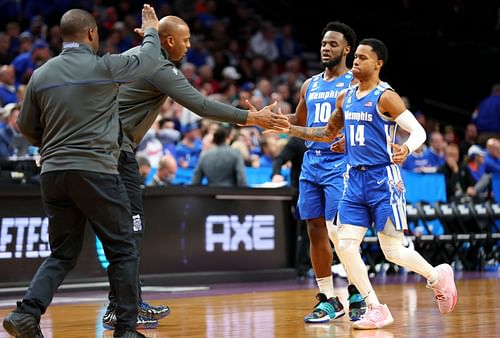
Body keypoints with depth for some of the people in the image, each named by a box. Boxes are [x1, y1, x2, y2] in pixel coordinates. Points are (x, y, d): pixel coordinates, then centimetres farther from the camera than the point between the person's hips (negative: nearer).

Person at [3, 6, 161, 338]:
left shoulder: (41, 75, 6)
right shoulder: (104, 67, -6)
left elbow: (27, 127, 14)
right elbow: (146, 58, 11)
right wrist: (151, 31, 31)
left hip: (53, 173, 5)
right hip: (96, 171, -5)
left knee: (62, 255, 13)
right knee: (122, 252, 7)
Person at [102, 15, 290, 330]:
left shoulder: (134, 54, 14)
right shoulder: (161, 69, -15)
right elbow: (202, 105, -21)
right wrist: (254, 118, -19)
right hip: (116, 149, -10)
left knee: (129, 228, 13)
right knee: (130, 228, -8)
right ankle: (120, 310, -8)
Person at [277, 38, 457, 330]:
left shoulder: (385, 97, -11)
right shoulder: (346, 97, 10)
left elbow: (418, 131, -15)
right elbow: (329, 133, 23)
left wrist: (406, 149, -37)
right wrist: (291, 129, 13)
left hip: (383, 179, -7)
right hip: (355, 179, 7)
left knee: (393, 251, -3)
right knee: (346, 246, -4)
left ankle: (439, 276, 25)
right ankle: (377, 310, 5)